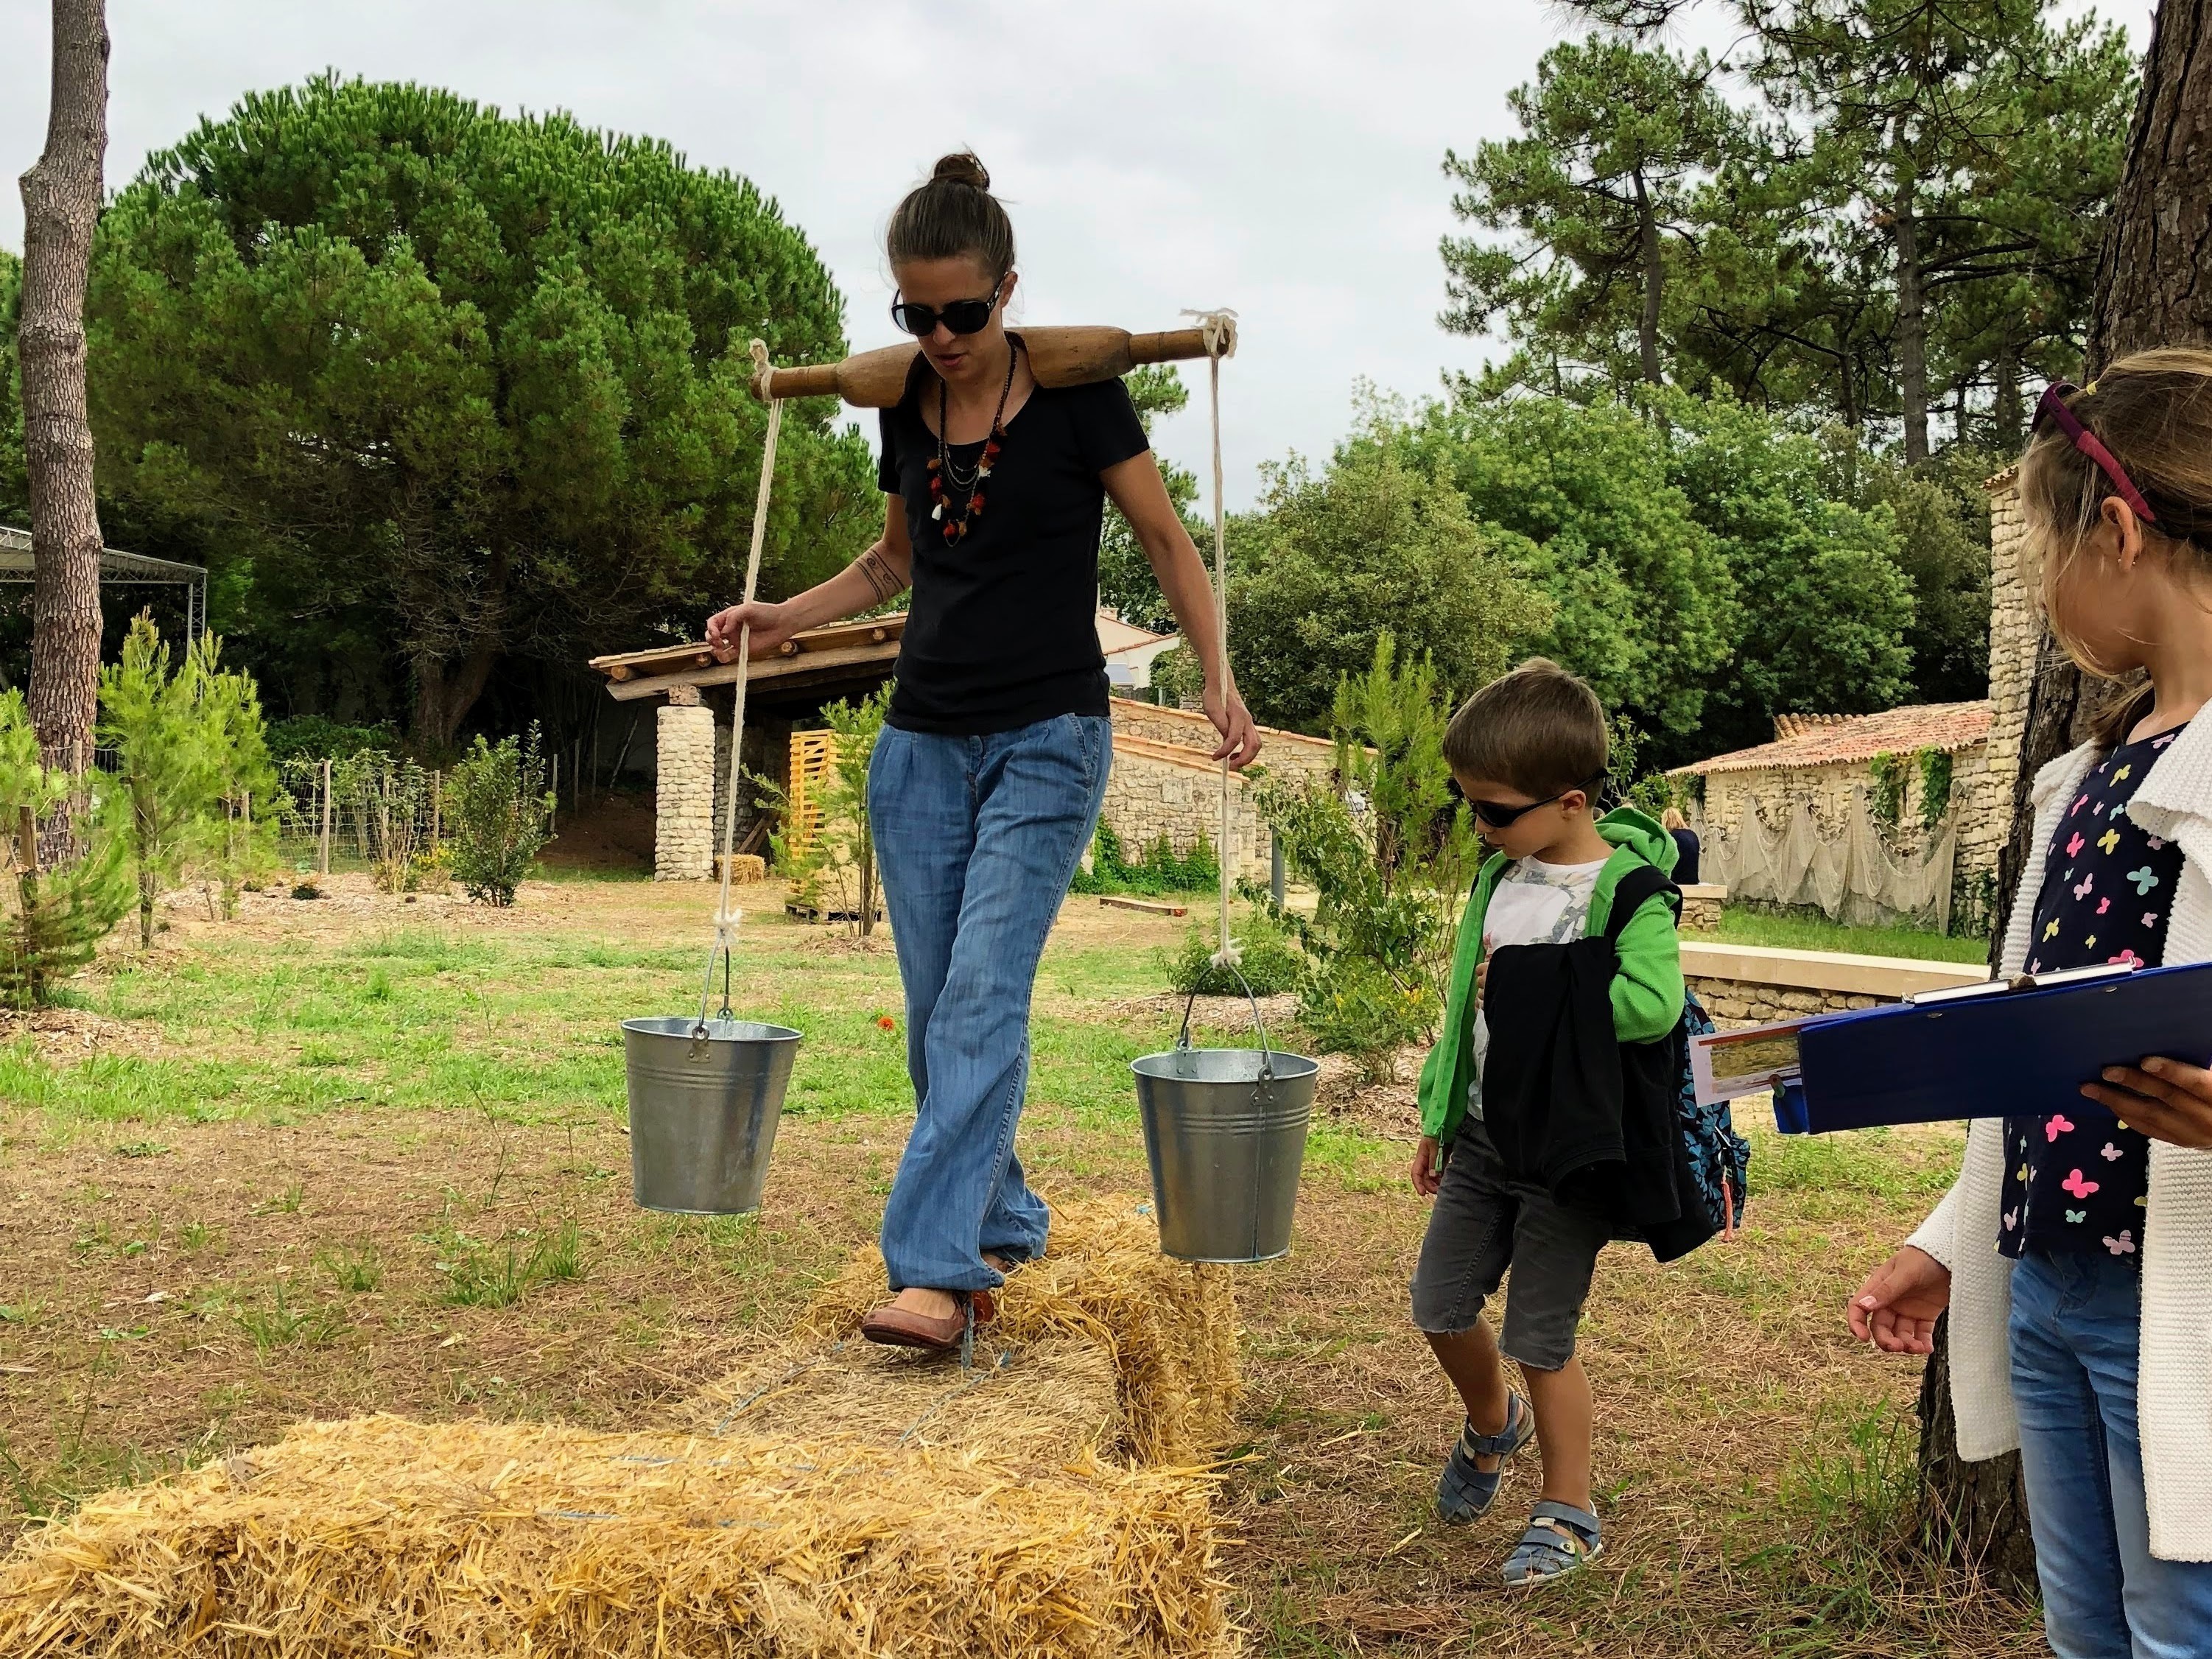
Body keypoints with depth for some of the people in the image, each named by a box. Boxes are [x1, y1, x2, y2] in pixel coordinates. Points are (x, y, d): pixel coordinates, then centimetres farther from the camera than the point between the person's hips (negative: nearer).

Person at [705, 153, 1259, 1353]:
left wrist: (1216, 676, -12)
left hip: (1047, 738, -5)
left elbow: (1166, 543, 1)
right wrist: (784, 617, 9)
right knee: (936, 1014, 4)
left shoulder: (1074, 394, -6)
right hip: (922, 740, 5)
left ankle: (933, 1270, -17)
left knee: (983, 998, -16)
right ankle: (1002, 1231, 20)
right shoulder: (902, 405, 8)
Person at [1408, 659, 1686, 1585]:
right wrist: (1439, 1118, 18)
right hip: (1485, 1135, 7)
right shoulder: (1501, 874, 5)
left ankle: (1569, 1514, 23)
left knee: (1539, 1339, 2)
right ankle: (1493, 1424, 43)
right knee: (1440, 1307, 12)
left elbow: (1653, 1004, -35)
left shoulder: (1629, 889, -18)